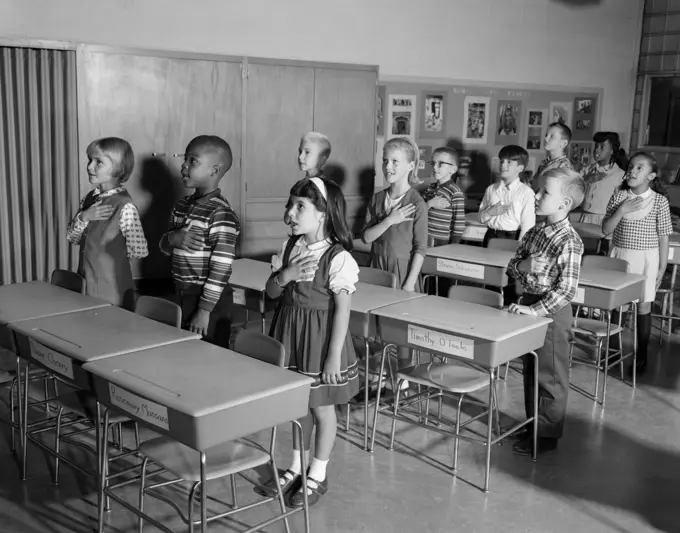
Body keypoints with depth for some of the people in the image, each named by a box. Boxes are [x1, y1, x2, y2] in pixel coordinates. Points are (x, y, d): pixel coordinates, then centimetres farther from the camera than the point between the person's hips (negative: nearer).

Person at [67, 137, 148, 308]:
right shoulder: (89, 198, 4)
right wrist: (84, 217, -12)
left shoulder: (125, 207, -18)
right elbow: (72, 238, 7)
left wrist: (110, 250, -3)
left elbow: (140, 251, -18)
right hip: (86, 286, 7)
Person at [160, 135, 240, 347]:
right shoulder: (182, 206, 7)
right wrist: (173, 238, -9)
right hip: (183, 295, 8)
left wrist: (205, 310, -19)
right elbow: (164, 247, 16)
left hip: (209, 298, -8)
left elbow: (221, 267, -20)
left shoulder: (221, 214, -18)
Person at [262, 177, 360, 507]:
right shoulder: (290, 247, 1)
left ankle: (317, 476, 27)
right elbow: (272, 292, 8)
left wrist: (334, 355, -17)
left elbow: (342, 309, -17)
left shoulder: (337, 257, -20)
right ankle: (296, 468, 36)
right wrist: (284, 276, -15)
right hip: (290, 333, 6)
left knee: (321, 407, 10)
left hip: (319, 337, -6)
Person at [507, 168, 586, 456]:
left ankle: (547, 435, 19)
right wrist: (523, 265, -12)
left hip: (552, 311, -8)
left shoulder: (569, 242, -19)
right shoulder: (534, 232, 4)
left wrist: (536, 310, -26)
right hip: (529, 305, 8)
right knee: (529, 371, 19)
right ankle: (532, 423, 35)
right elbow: (512, 266, 10)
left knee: (550, 376, 6)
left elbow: (566, 289, -23)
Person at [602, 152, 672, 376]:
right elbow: (606, 229, -2)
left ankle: (641, 356, 19)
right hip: (619, 255, 2)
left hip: (646, 259, -2)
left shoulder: (659, 201, -6)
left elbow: (663, 237, -2)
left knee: (643, 306, 5)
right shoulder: (619, 197, -1)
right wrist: (621, 210, -16)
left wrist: (662, 268, -2)